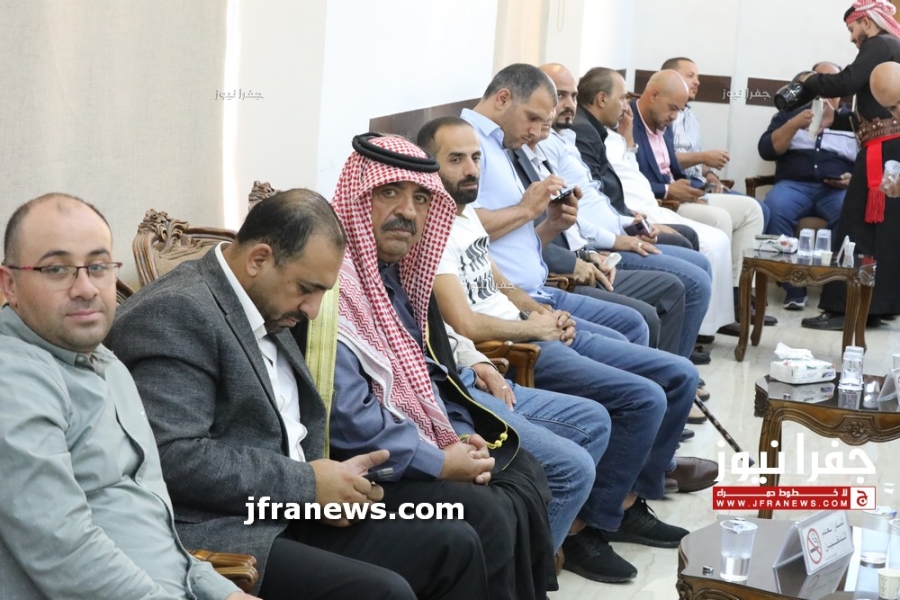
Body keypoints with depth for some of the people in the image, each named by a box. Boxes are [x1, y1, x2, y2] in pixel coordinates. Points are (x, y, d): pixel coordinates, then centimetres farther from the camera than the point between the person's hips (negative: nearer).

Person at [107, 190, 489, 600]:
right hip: (215, 539, -9)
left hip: (290, 516, 9)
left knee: (454, 544, 1)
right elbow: (174, 458, -23)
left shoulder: (269, 309, 14)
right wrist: (307, 484, -17)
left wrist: (329, 480, 2)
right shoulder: (174, 312, -15)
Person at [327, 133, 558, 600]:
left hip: (417, 443, 10)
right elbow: (345, 415, -26)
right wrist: (439, 463, -17)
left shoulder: (399, 272, 10)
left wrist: (460, 437, 0)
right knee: (486, 517, -20)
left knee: (524, 475, 8)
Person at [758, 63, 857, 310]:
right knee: (773, 209, -35)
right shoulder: (790, 114, 18)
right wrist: (795, 124, -9)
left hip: (838, 190, 0)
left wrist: (853, 179, -9)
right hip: (794, 184, 0)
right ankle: (793, 286, -28)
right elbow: (767, 150, 5)